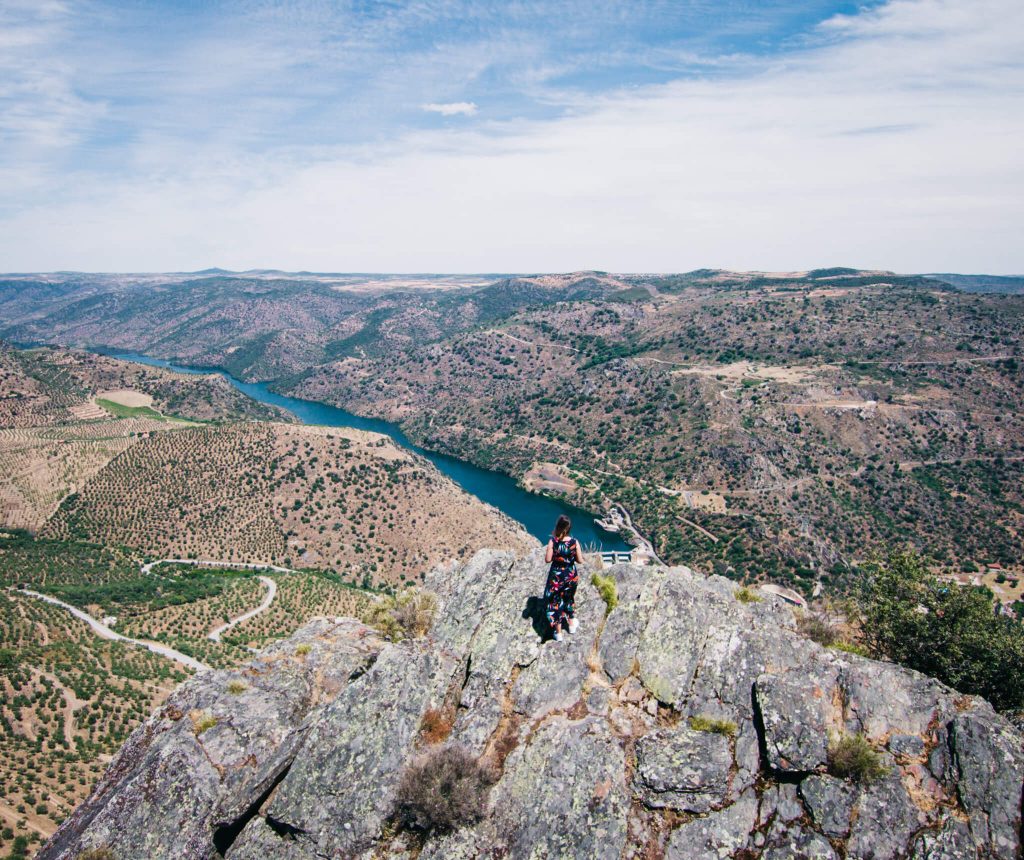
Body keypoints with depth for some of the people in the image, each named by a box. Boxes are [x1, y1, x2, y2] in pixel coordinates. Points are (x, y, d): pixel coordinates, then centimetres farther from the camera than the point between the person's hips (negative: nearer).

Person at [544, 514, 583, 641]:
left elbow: (548, 559, -15)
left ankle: (558, 633, 23)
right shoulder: (574, 542, -15)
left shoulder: (553, 541, -20)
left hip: (556, 576, -2)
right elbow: (580, 561, -9)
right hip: (571, 575, 2)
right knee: (569, 598, 28)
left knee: (555, 602, 15)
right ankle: (571, 624, 43)